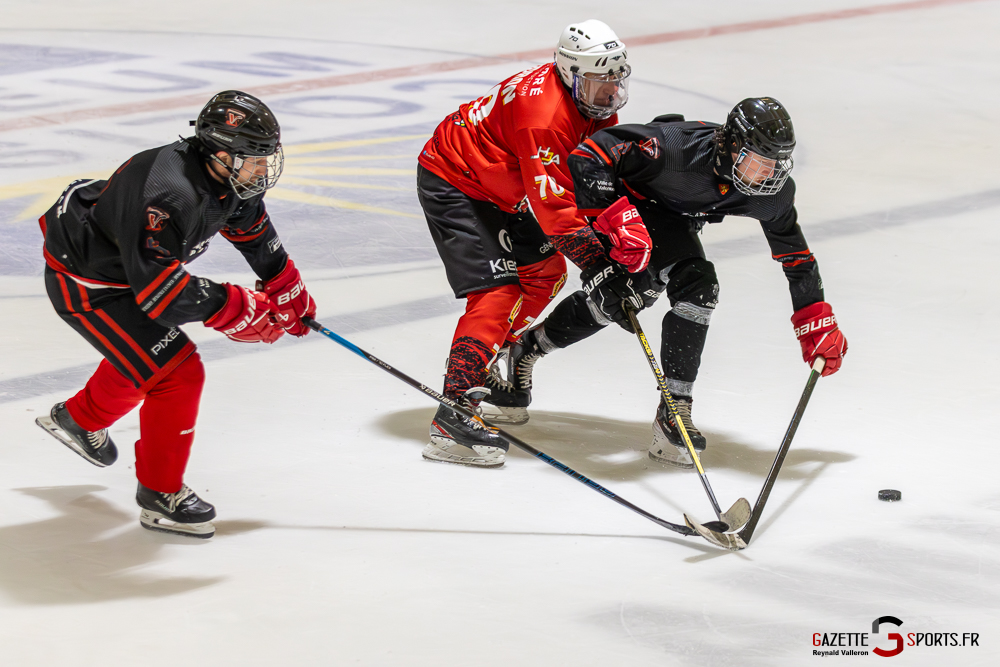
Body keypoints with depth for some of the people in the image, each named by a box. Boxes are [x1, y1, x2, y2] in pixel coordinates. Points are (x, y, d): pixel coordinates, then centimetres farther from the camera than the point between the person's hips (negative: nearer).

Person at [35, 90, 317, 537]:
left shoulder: (229, 178, -8)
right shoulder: (169, 194, -37)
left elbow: (253, 231, 13)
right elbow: (158, 290, -38)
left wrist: (291, 294, 19)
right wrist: (235, 307, -33)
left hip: (127, 267, 9)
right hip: (83, 282, -9)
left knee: (142, 351, 29)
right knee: (177, 373, -13)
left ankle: (80, 418, 55)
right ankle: (160, 495, 2)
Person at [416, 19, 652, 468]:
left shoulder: (596, 106, -3)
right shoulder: (543, 112, -33)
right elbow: (553, 207, -34)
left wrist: (625, 223, -23)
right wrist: (599, 264, -29)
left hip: (497, 190, 10)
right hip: (450, 184, -10)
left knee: (545, 272, 16)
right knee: (498, 290, -19)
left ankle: (487, 363, 29)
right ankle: (453, 417, -24)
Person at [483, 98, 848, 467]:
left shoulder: (772, 191, -20)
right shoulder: (674, 148, -39)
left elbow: (795, 252, -6)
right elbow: (591, 155, -39)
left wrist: (819, 323, -7)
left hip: (677, 219, 7)